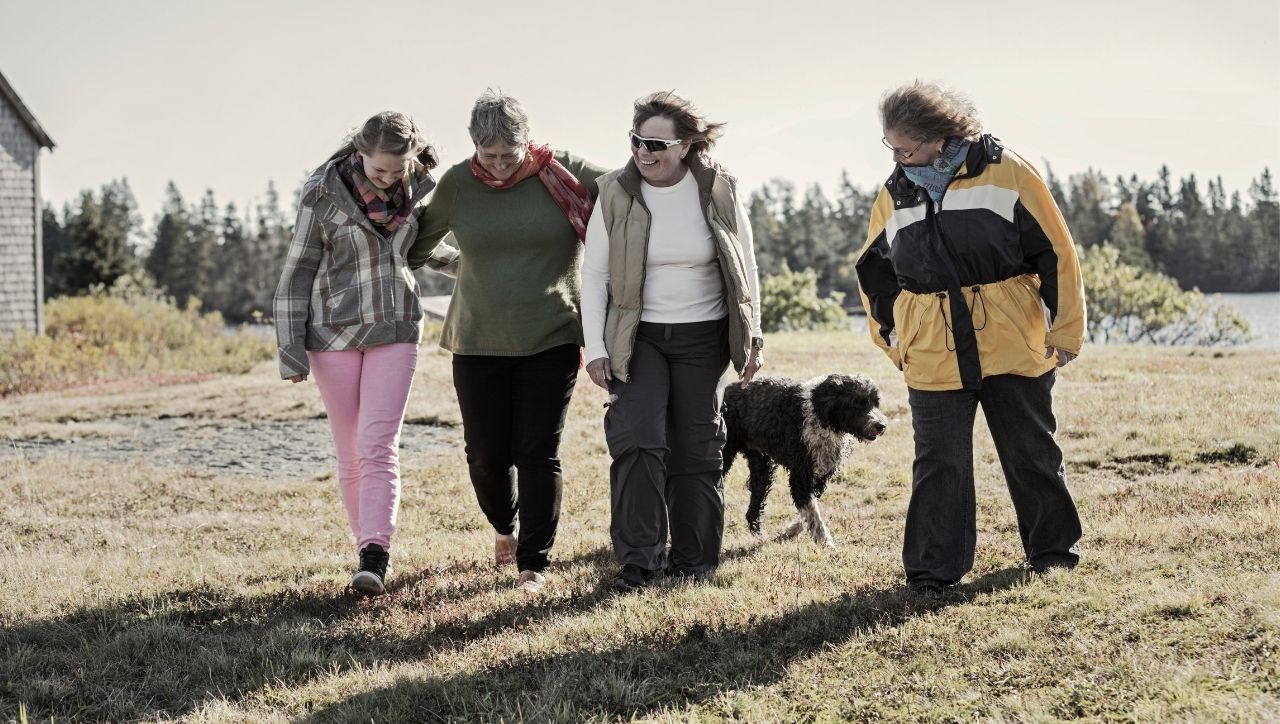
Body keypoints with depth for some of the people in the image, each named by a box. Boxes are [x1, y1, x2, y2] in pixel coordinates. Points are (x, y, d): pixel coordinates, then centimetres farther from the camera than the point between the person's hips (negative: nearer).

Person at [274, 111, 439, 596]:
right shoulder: (323, 191, -11)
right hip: (334, 332, -1)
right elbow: (299, 269, -6)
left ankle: (373, 560, -18)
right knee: (350, 453, 3)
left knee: (378, 446, -11)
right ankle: (371, 548, 15)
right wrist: (290, 347, -8)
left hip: (395, 329, 1)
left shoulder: (418, 186, -1)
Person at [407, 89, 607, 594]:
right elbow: (418, 247, 16)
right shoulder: (457, 185, 0)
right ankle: (504, 528, 35)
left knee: (538, 453, -3)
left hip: (551, 340, -2)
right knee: (486, 453, 4)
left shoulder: (564, 174, -5)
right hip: (478, 344, 2)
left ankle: (533, 564, 8)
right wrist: (460, 261, 10)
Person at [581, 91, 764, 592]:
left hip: (702, 338, 1)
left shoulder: (719, 192, -5)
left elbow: (745, 268, 5)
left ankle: (694, 559, 18)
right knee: (637, 439, -14)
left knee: (697, 449, 5)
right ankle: (638, 559, -8)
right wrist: (595, 348, -6)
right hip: (637, 337, -1)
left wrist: (753, 337, 3)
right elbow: (594, 274, -2)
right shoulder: (616, 194, -6)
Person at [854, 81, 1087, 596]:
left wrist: (1065, 330, -3)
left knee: (1032, 454, 11)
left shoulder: (1006, 173, -6)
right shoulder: (894, 193, 6)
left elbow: (1055, 251, -3)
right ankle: (932, 569, 7)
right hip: (932, 357, 2)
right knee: (939, 465, -1)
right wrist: (893, 338, 16)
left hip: (1013, 346, -2)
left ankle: (1054, 548, 29)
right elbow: (875, 271, 21)